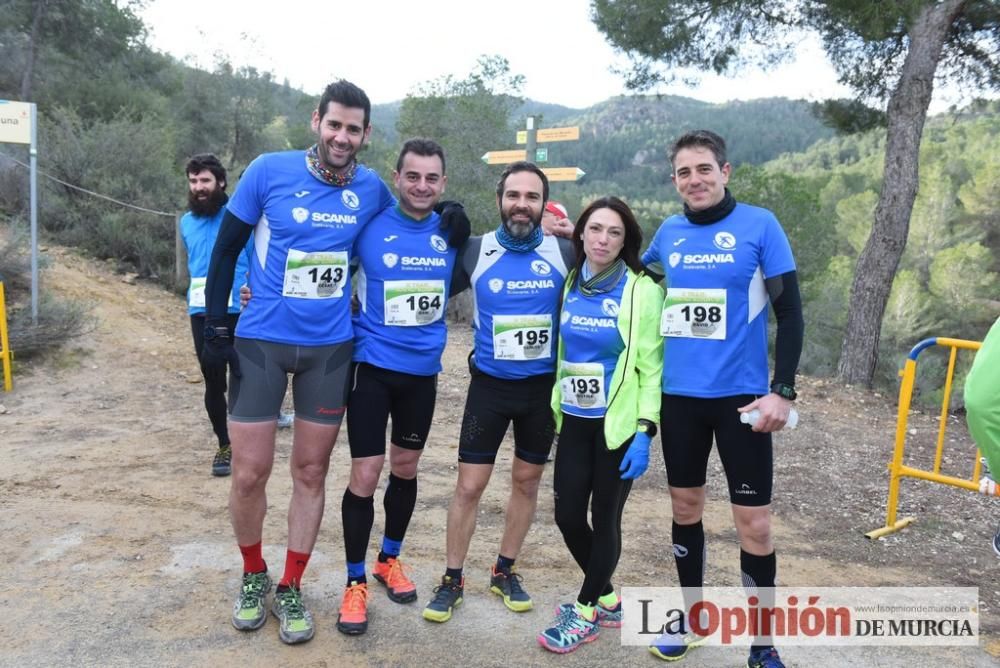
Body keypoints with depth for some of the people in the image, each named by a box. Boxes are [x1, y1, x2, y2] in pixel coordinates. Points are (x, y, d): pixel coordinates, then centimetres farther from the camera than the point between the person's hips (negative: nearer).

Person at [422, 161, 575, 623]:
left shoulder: (565, 253, -6)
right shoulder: (475, 252, -6)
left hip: (543, 386, 1)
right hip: (490, 384, -1)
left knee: (527, 481, 13)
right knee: (469, 485, 1)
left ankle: (504, 571, 32)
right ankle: (452, 580, 20)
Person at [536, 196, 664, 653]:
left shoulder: (642, 289, -10)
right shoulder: (569, 284, 5)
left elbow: (651, 366, -11)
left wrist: (644, 431, -16)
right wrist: (552, 410, 11)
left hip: (618, 423, -5)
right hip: (573, 420, 5)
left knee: (605, 517, 6)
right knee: (568, 515, 8)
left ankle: (586, 612, 26)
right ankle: (606, 598, 32)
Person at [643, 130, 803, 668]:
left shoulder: (759, 225, -6)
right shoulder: (669, 232, 4)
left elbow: (789, 311, -6)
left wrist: (782, 390, -12)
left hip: (740, 396, -3)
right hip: (678, 395, 4)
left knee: (753, 522, 1)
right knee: (685, 506, 14)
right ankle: (690, 616, 33)